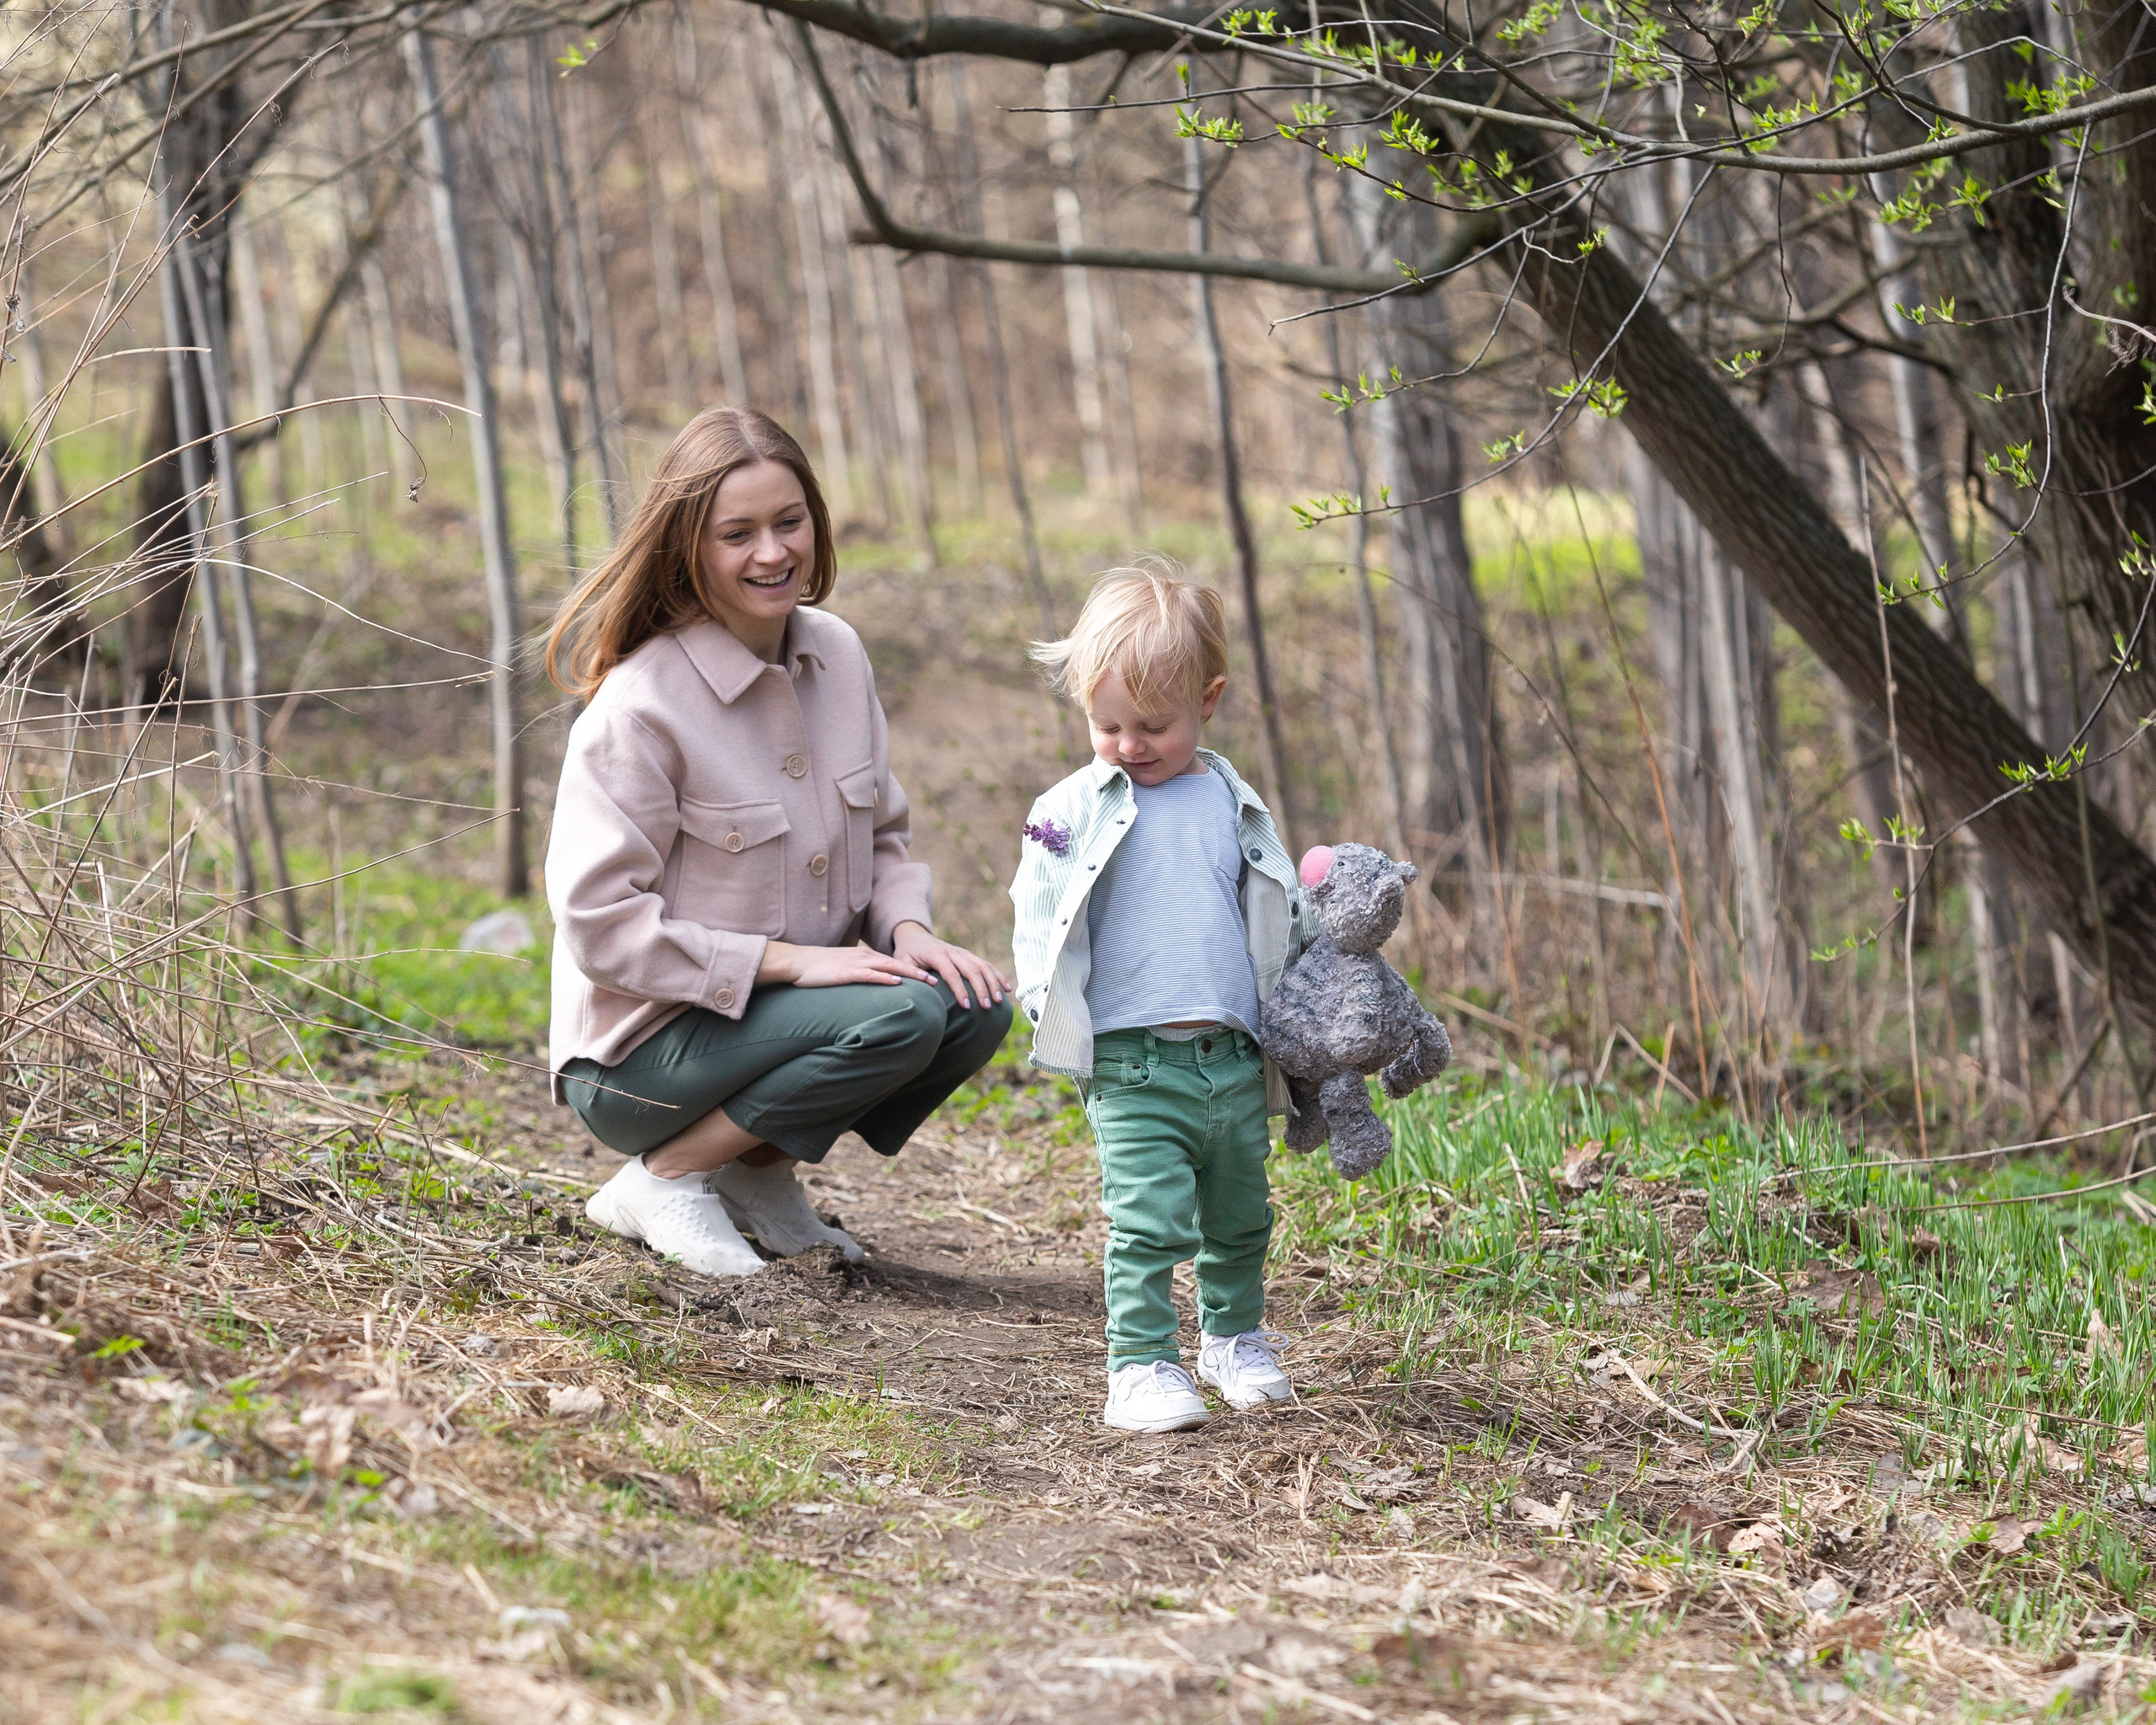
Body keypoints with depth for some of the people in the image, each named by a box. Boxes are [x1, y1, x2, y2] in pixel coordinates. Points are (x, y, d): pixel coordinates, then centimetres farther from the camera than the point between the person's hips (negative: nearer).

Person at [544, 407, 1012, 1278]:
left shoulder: (837, 655, 2)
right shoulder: (641, 706, -20)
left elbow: (882, 837, 13)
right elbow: (597, 921, -21)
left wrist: (909, 928, -9)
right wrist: (787, 960, -25)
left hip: (782, 1007, 7)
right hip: (639, 1054, -7)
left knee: (975, 1005, -15)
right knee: (900, 1018, -27)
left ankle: (757, 1175, 5)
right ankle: (661, 1178, -9)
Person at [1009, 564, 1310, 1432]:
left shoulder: (1236, 808, 10)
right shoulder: (1073, 811, 1)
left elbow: (1278, 920, 21)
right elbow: (1038, 921, 1)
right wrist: (1054, 1012, -10)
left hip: (1235, 1058, 4)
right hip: (1133, 1063, -4)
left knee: (1239, 1218, 16)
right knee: (1149, 1222, -13)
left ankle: (1235, 1337, 37)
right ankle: (1142, 1364, -3)